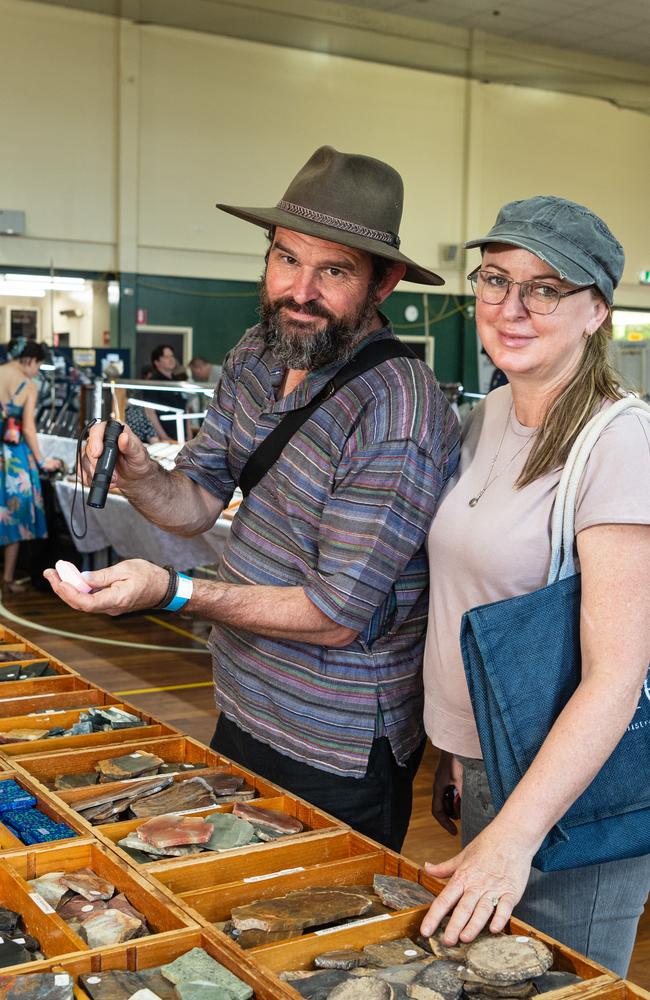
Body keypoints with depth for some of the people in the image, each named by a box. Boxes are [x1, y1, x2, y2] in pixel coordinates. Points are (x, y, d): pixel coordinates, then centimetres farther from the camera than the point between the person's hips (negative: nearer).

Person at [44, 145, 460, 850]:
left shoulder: (397, 418, -27)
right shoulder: (256, 354, -1)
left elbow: (336, 616, -24)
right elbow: (196, 504, 3)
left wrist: (172, 592, -29)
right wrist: (136, 475, -18)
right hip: (241, 712, 8)